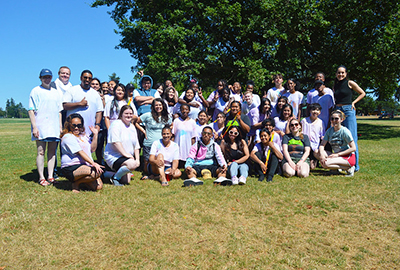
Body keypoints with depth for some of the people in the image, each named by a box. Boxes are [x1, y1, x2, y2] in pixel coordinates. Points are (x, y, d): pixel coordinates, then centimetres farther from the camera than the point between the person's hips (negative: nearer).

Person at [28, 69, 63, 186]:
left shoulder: (56, 92, 17)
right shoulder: (36, 91, 2)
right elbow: (31, 110, -4)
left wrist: (60, 126, 13)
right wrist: (34, 127, -13)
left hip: (54, 128, 5)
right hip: (40, 127, -4)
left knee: (52, 152, 5)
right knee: (41, 152, -3)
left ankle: (50, 176, 11)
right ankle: (41, 178, 3)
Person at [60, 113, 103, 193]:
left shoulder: (83, 136, 19)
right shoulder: (67, 137, -8)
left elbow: (92, 149, 16)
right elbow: (80, 153, -18)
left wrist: (95, 135, 7)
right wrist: (93, 163, -26)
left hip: (85, 165, 8)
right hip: (71, 168, -8)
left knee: (98, 186, -10)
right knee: (97, 173, -30)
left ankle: (80, 179, 14)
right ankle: (76, 183, -7)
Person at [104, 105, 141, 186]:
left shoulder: (132, 127, 14)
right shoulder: (116, 124, -9)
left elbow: (136, 146, 15)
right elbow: (115, 141, -20)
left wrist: (137, 159, 5)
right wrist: (125, 154, -23)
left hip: (128, 157, 8)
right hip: (113, 156, -8)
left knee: (126, 181, 4)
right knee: (132, 164, -33)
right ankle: (115, 177, -11)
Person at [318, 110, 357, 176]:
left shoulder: (345, 131, -13)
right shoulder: (329, 130, 3)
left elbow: (353, 148, -15)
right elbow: (322, 145, -2)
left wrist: (337, 154, -17)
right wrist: (322, 154, -23)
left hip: (348, 157, -7)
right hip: (336, 155, 7)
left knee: (325, 163, -28)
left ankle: (348, 168, -8)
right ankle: (339, 166, -8)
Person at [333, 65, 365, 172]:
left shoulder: (350, 83, 0)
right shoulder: (335, 85, 14)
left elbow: (362, 93, 8)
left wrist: (353, 102, -2)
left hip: (348, 111, -5)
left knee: (351, 138, -7)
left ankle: (355, 164, -3)